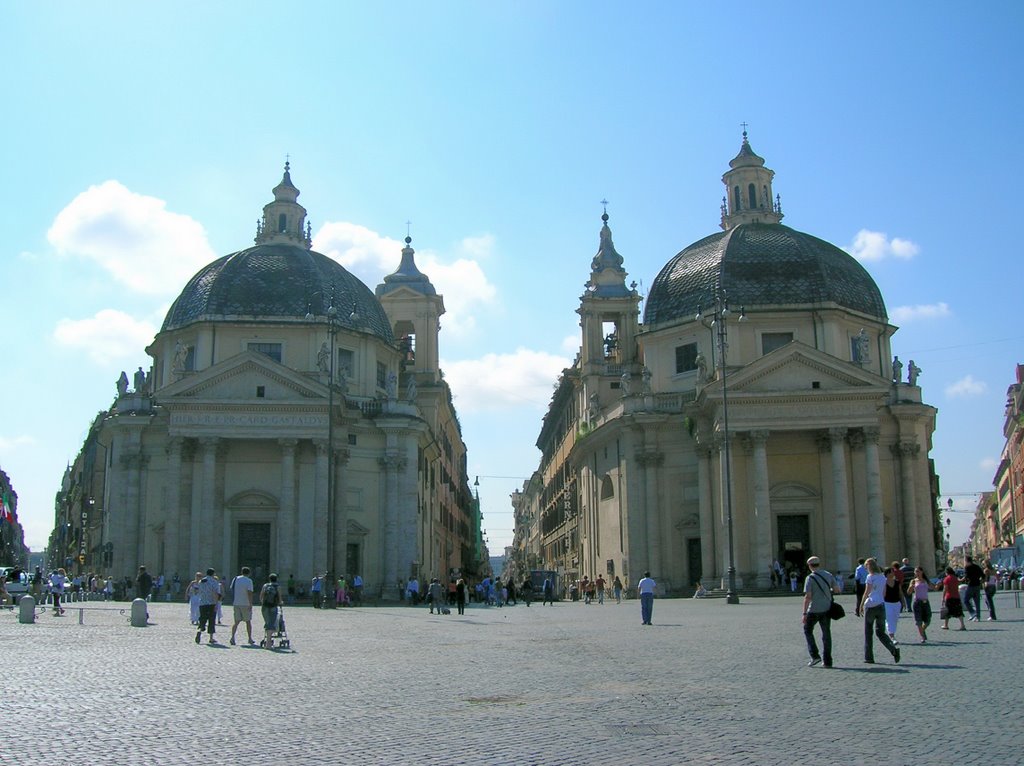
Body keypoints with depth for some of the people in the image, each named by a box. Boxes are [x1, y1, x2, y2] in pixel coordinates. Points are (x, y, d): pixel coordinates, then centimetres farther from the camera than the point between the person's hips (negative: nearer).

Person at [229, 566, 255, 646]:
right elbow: (249, 593, -17)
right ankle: (250, 639, 16)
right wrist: (250, 604, -16)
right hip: (245, 604, -4)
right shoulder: (249, 581, -10)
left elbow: (231, 589, 15)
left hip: (236, 603, 4)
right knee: (248, 621, 9)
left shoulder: (235, 579, 8)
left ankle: (232, 637, -13)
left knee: (236, 621, 6)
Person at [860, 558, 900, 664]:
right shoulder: (882, 577, 12)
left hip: (871, 605, -6)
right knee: (880, 632, 11)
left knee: (868, 632, 5)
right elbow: (884, 593, 17)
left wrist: (861, 605, -5)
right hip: (881, 605, 6)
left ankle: (869, 657, 6)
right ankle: (894, 649, -13)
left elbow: (866, 593, -11)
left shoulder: (870, 577, -7)